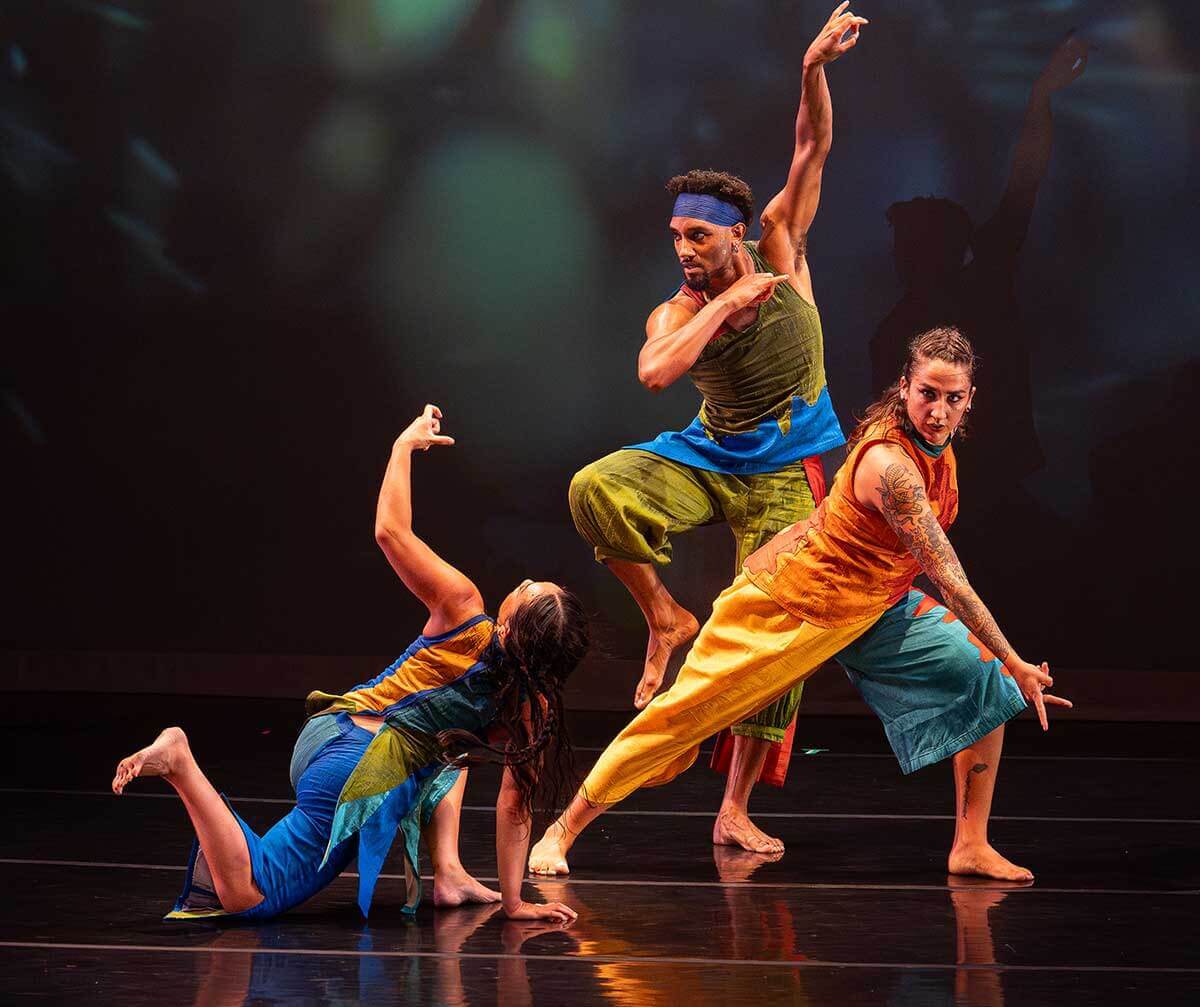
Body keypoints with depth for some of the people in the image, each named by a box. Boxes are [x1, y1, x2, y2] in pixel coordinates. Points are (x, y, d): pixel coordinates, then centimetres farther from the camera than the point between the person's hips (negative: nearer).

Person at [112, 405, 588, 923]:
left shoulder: (464, 613, -7)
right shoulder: (533, 708, -10)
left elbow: (390, 530, -2)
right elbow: (515, 804, -6)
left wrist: (405, 444, 12)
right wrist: (514, 901, 4)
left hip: (331, 730, 5)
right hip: (361, 776, -5)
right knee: (247, 897, 0)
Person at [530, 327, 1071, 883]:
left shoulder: (935, 446, -8)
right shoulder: (888, 463, -33)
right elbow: (948, 579, -31)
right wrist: (1016, 663, -28)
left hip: (872, 608, 8)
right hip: (788, 606, -8)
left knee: (986, 679, -3)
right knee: (685, 715, -3)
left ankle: (971, 847, 3)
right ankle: (561, 832, 10)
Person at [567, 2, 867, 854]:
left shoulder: (778, 248, -3)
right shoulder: (678, 312, -6)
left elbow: (813, 151, -10)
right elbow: (655, 372, -28)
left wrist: (815, 71, -25)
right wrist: (726, 304, -25)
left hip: (783, 474, -1)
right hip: (706, 457, 1)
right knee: (595, 489, -27)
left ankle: (736, 811, 1)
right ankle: (666, 619, -6)